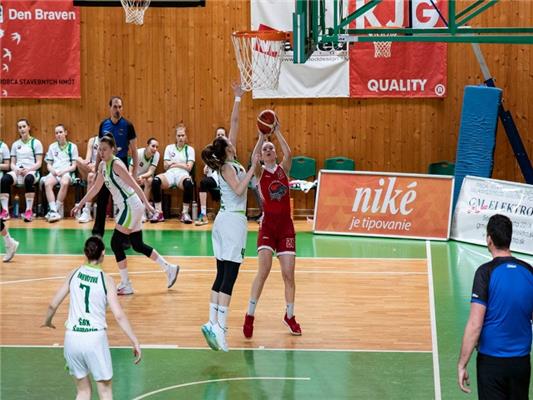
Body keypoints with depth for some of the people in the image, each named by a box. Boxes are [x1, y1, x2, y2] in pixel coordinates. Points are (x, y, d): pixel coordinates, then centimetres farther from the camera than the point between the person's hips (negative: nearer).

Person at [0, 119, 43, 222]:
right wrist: (16, 169, -9)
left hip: (31, 171, -3)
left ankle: (29, 211, -36)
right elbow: (12, 163, 15)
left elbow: (39, 163, 1)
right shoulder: (15, 144, 20)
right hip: (17, 172, 3)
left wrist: (28, 169, -17)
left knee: (28, 179, -42)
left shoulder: (36, 143, 8)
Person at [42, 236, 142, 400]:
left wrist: (47, 322, 27)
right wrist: (135, 342, -7)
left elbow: (53, 305, 6)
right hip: (95, 338, -3)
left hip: (72, 338, 3)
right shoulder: (106, 280, -6)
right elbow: (119, 315, -12)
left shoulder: (74, 274, 3)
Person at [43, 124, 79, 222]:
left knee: (64, 183, -38)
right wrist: (52, 170, -5)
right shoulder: (52, 146, 20)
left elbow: (74, 166, 5)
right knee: (47, 183, -33)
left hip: (67, 173, -2)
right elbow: (48, 164, 18)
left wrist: (63, 171, -11)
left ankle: (57, 210, -33)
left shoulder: (72, 146, 11)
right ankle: (53, 211, -40)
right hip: (54, 172, 3)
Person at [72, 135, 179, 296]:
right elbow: (96, 188, 22)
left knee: (116, 243, -5)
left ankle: (126, 285, 2)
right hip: (126, 207, 9)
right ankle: (169, 269, 24)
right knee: (138, 246, 13)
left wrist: (147, 204, -26)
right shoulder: (102, 166, 11)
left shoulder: (116, 164, -15)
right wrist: (80, 204, 23)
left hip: (131, 206, -9)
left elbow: (134, 185, -20)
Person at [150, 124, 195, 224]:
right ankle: (158, 212, -28)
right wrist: (182, 164, -2)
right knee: (156, 180, -33)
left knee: (189, 183, -40)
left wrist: (174, 163, 2)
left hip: (183, 175, -1)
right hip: (169, 174, 2)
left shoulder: (190, 149, 15)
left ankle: (185, 213, -27)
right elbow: (166, 166, 12)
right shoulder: (169, 148, 19)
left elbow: (189, 167, 4)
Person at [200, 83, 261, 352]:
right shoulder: (228, 167, -10)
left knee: (222, 275, 8)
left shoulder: (228, 163, 10)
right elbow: (239, 189, -24)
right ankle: (218, 325, -17)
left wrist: (238, 99, 16)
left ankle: (214, 322, 6)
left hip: (224, 219, 9)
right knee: (229, 276, -11)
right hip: (234, 221, -9)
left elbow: (234, 123, 14)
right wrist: (251, 169, -18)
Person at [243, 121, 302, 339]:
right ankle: (250, 315, -8)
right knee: (264, 269, -17)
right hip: (267, 225, -2)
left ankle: (290, 316, 20)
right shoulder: (260, 172, 1)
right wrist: (261, 136, -31)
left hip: (286, 225, 2)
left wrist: (277, 132, -18)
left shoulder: (283, 169, 7)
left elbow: (288, 154, -15)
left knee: (288, 274, 2)